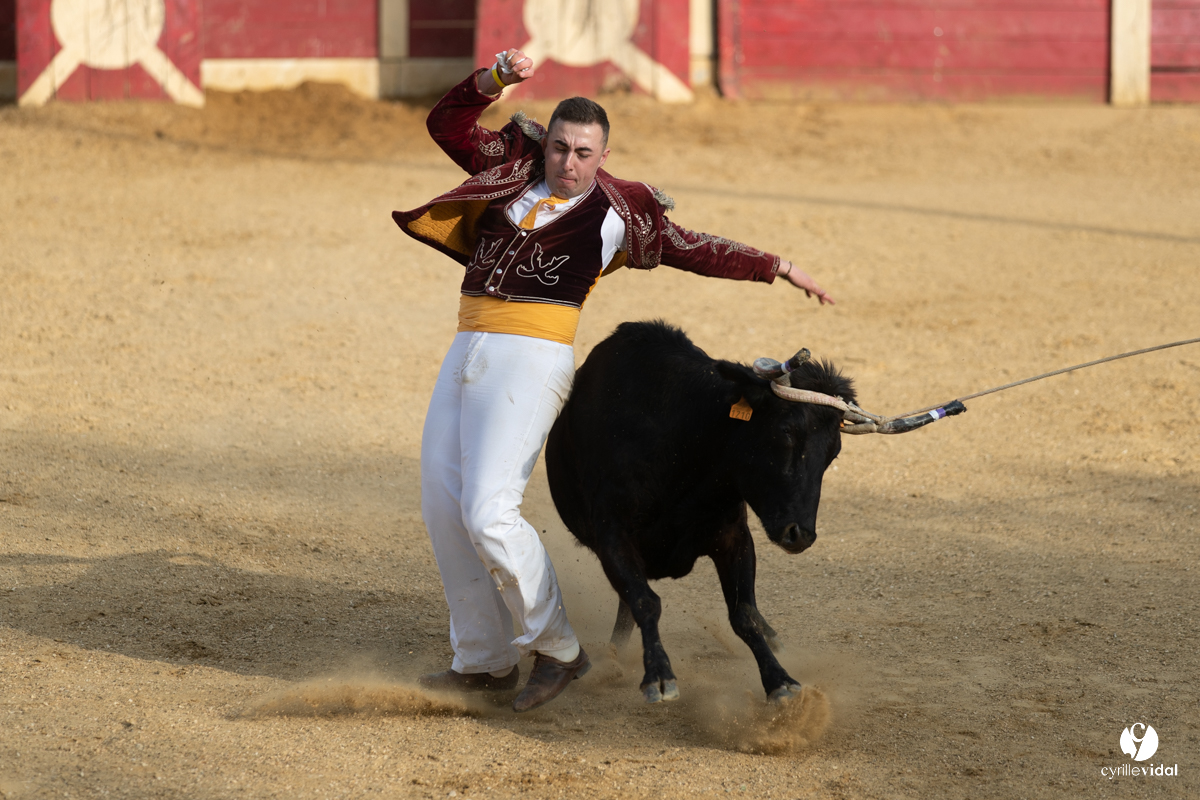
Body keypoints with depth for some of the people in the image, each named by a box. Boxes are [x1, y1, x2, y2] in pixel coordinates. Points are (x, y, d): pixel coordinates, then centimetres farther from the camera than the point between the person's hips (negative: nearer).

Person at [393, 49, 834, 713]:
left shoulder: (615, 211, 5)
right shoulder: (514, 171, 14)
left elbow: (696, 250, 11)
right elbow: (446, 122, 9)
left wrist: (776, 268, 11)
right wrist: (495, 77, -6)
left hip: (530, 361, -6)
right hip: (467, 355, 6)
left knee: (488, 514, -17)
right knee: (442, 504, 6)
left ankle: (557, 650, -1)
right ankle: (484, 660, 17)